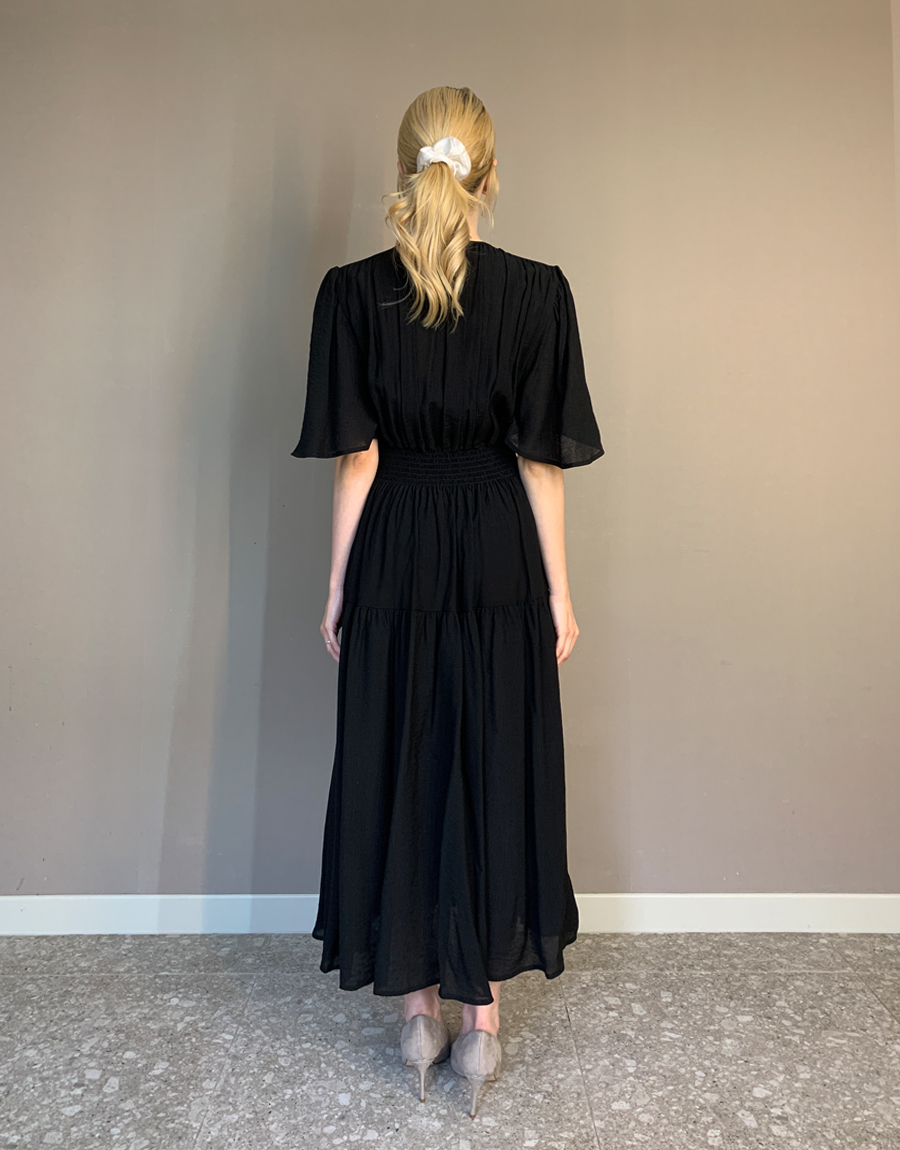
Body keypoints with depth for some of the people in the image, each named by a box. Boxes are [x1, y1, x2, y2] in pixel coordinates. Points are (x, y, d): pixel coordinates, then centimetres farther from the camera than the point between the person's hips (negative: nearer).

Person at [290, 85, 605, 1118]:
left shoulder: (354, 293, -3)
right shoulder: (536, 292, -4)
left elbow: (356, 459, -5)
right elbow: (539, 461, -5)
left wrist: (338, 588, 4)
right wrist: (559, 592, 3)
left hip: (396, 559, 0)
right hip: (499, 560, 0)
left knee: (397, 771, 12)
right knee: (494, 771, 11)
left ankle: (418, 1012, 28)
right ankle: (482, 1021, 25)